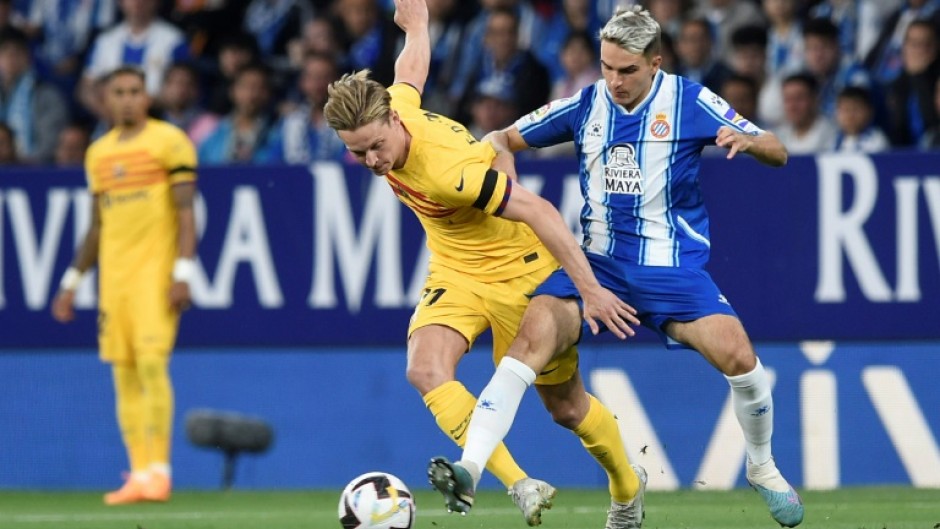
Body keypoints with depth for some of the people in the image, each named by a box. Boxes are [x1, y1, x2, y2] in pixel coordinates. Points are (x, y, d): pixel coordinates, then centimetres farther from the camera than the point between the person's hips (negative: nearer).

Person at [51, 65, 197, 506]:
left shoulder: (169, 141, -1)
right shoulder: (98, 153, 17)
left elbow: (185, 213, -6)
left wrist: (183, 272, -15)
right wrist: (72, 280, 19)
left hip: (155, 271, -6)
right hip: (113, 277, 6)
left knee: (151, 363, -15)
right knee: (123, 374, 2)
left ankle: (159, 470, -14)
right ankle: (140, 475, 4)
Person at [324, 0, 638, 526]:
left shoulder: (447, 171, -36)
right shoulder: (396, 101, -15)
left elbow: (540, 212, -33)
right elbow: (413, 66, 8)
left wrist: (591, 290, -34)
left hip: (519, 274, -7)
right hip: (455, 275, 7)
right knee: (427, 369, -22)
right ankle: (521, 486, -23)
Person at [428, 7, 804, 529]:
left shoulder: (689, 101, -3)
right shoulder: (585, 106, 4)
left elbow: (777, 153, -1)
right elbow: (505, 138, 16)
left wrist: (749, 141, -25)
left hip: (673, 267, -2)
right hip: (597, 263, 2)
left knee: (737, 355, -22)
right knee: (535, 332, -27)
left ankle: (763, 469, 8)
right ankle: (470, 467, -33)